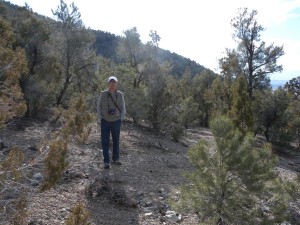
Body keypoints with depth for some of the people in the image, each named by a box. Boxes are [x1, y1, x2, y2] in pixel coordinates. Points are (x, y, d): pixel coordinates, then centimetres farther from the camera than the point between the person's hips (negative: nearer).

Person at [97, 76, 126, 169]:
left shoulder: (120, 95, 0)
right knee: (105, 142, 1)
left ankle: (115, 159, 28)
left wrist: (121, 119, -1)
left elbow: (123, 108, 7)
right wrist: (100, 118, -3)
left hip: (116, 121, 1)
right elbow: (99, 107, 3)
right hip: (105, 121, -1)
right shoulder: (103, 94, -3)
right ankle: (106, 161, 10)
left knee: (116, 141, 12)